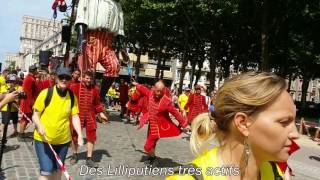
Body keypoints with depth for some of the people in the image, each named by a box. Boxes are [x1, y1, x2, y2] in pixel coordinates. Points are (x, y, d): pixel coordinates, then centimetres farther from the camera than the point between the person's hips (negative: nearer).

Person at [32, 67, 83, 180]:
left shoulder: (72, 97, -3)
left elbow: (75, 117, 0)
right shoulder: (46, 93, -13)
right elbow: (35, 115, -6)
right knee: (46, 170, -7)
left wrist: (79, 134, -12)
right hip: (43, 139, -3)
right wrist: (39, 126, -25)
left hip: (63, 140, 3)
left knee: (57, 169, 19)